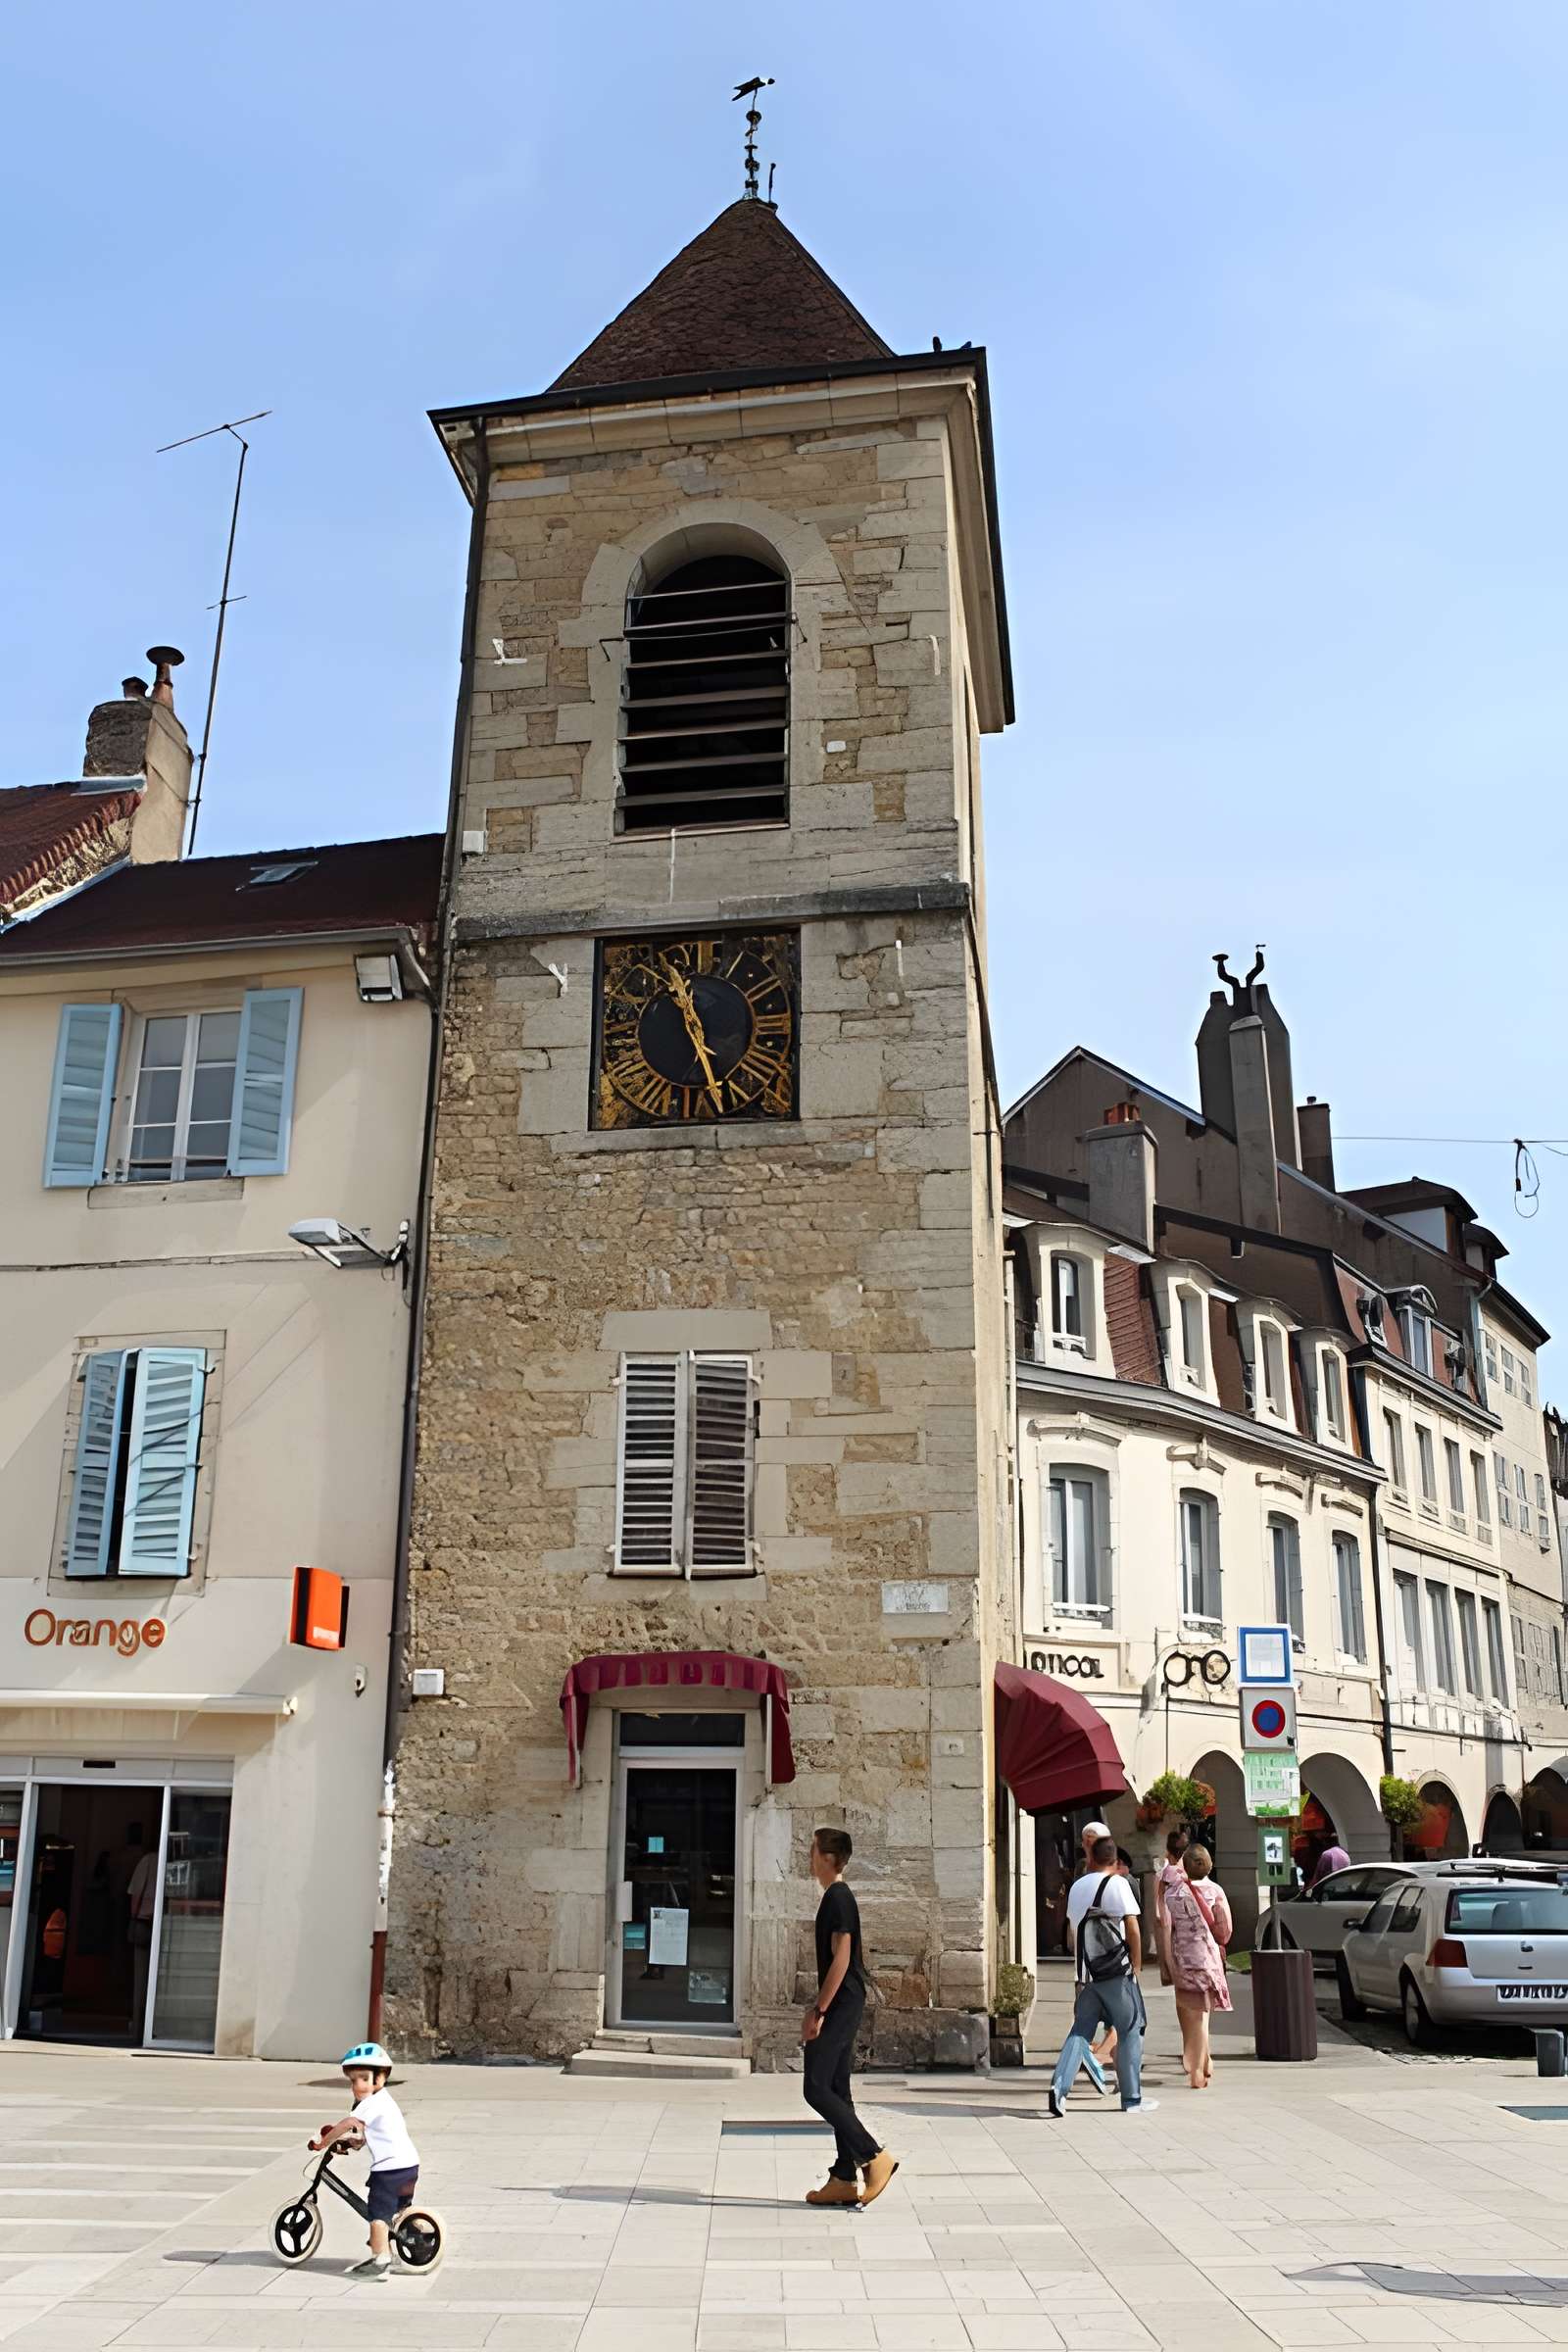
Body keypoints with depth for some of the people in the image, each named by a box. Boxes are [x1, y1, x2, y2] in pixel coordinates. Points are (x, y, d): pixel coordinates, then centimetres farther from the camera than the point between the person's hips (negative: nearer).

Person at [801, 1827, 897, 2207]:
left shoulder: (838, 1898, -15)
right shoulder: (837, 1897, 15)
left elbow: (840, 1959, -21)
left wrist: (819, 2012, -20)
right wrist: (817, 2008, 23)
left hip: (841, 2006, -10)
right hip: (844, 2006, 10)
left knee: (817, 2089, -10)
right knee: (836, 2091, 10)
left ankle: (875, 2157, -7)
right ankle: (844, 2180, 12)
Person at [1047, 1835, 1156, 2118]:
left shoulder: (1077, 1887, 13)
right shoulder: (1117, 1884, -6)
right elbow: (1132, 1928, -10)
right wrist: (1137, 1966, -3)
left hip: (1086, 1973, 5)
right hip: (1116, 1972, -5)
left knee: (1081, 2030, 8)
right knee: (1130, 2031, 7)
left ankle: (1059, 2086, -8)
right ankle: (1132, 2099, 12)